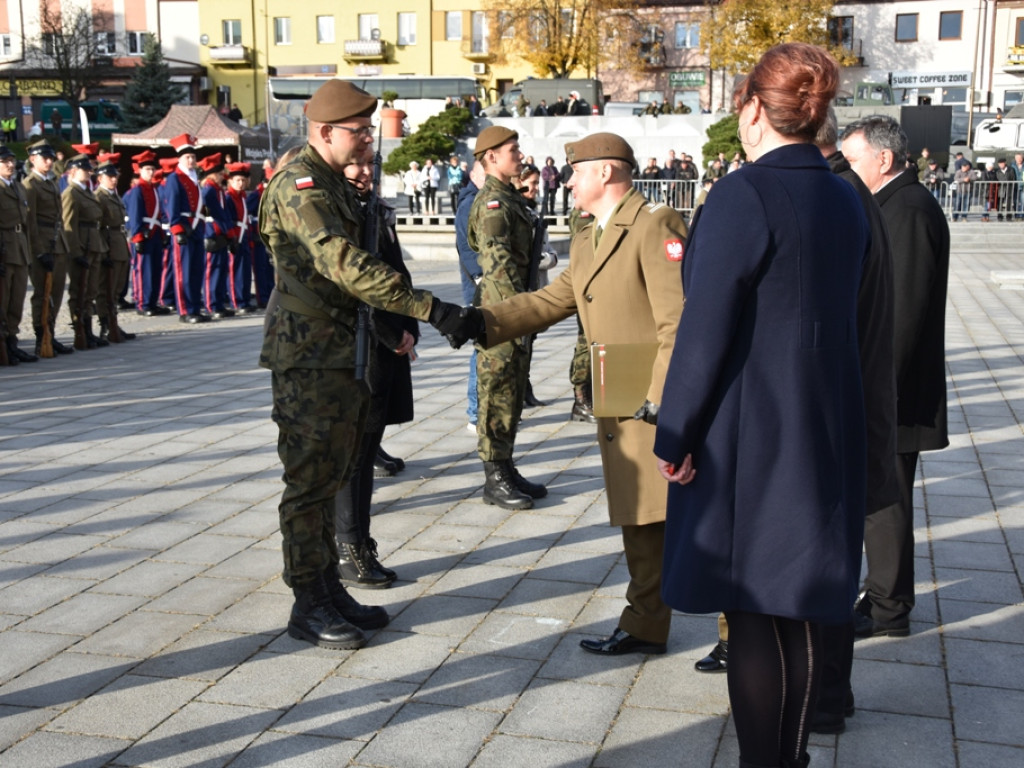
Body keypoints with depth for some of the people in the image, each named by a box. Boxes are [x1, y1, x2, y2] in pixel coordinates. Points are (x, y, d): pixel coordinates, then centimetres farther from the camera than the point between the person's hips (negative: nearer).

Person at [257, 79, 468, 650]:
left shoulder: (333, 182, 16)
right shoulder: (301, 186, -17)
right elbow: (348, 266, -29)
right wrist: (429, 309, -31)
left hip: (341, 353, 10)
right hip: (310, 356, -10)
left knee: (332, 477, 15)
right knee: (311, 481, -2)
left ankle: (330, 587, 25)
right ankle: (308, 606, 8)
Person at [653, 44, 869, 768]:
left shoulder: (743, 197, -16)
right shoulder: (845, 200, 7)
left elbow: (706, 332, -17)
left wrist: (675, 436, -11)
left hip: (749, 437, -7)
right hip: (824, 435, 8)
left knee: (752, 612, 2)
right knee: (802, 608, 17)